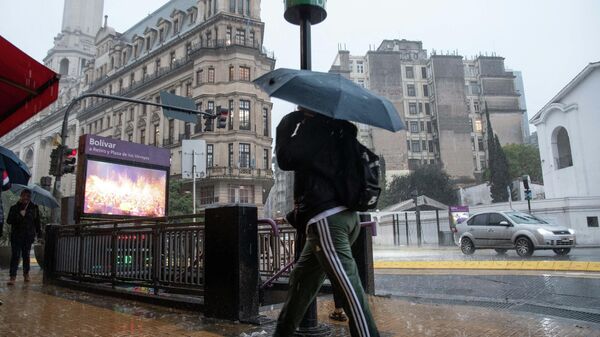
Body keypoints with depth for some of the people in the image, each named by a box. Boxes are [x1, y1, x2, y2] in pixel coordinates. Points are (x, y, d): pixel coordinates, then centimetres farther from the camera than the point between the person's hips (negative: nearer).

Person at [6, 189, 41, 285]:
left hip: (28, 236, 1)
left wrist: (38, 233, 4)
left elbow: (37, 221, 9)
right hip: (16, 235, -1)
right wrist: (19, 215, -17)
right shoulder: (14, 208, 3)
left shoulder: (34, 208, 6)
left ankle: (26, 274, 25)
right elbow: (9, 221, -2)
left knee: (26, 255, 10)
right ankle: (13, 277, -7)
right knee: (15, 256, -7)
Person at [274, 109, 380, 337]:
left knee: (350, 289, -11)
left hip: (326, 218, -10)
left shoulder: (316, 125, -9)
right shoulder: (336, 126, 16)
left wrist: (288, 124, 2)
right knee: (301, 278, 21)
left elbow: (285, 159, -13)